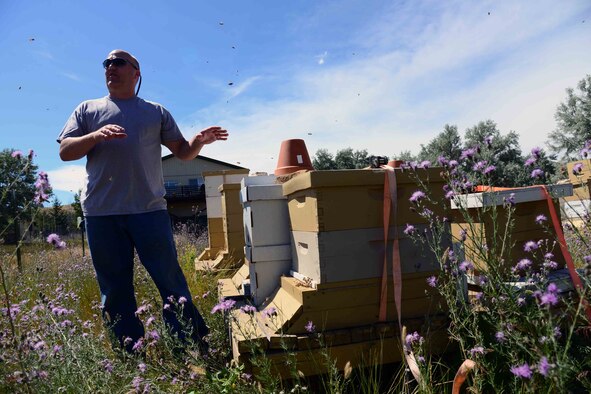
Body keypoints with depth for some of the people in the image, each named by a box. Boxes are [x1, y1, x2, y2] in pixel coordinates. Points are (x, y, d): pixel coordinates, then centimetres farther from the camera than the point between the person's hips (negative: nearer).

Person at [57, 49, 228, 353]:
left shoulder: (156, 111, 16)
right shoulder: (87, 109, 18)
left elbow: (182, 152, 13)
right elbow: (65, 151, 8)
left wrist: (199, 142, -9)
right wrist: (96, 136, -11)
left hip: (149, 209, -1)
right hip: (100, 214, 2)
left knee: (172, 282, -1)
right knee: (114, 291, 6)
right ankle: (132, 356, 18)